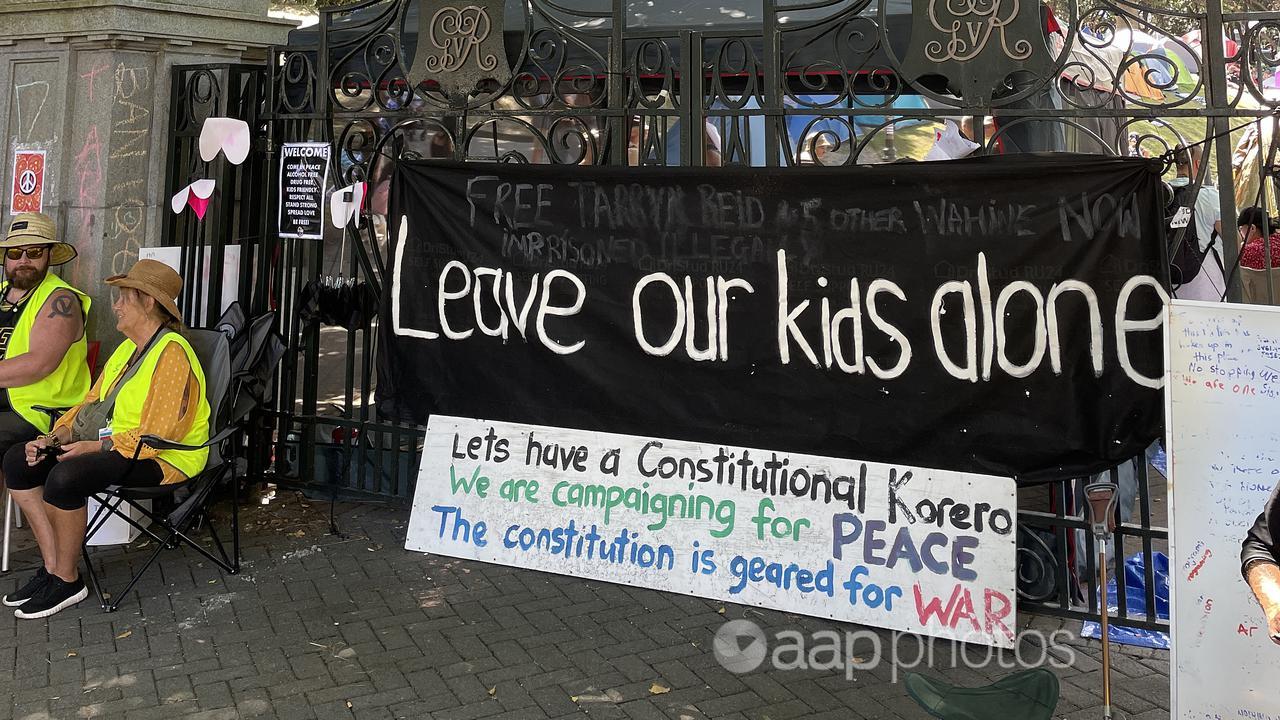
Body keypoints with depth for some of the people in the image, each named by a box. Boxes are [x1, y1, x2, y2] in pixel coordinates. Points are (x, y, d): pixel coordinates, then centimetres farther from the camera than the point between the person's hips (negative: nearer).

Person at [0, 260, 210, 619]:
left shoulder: (171, 354, -17)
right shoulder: (128, 347, 15)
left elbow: (155, 436, -22)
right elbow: (92, 404, 17)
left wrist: (95, 447, -20)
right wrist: (56, 436, 1)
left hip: (162, 458, -10)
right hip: (114, 445, 10)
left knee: (66, 475, -31)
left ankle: (67, 581, -11)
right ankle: (53, 566, -1)